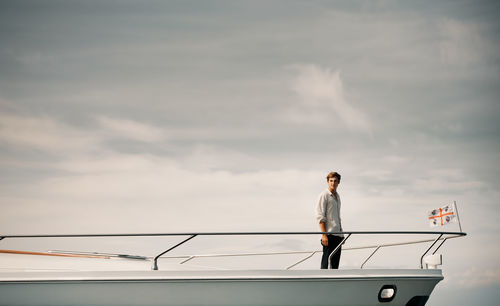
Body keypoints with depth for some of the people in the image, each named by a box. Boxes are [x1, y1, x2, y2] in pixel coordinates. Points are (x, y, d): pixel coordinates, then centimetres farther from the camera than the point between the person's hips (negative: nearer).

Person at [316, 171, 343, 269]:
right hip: (329, 234, -8)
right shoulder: (324, 195, -7)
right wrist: (324, 235, -19)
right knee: (326, 260, -9)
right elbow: (320, 216, -12)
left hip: (338, 234, 8)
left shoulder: (337, 196, 18)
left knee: (335, 262, 9)